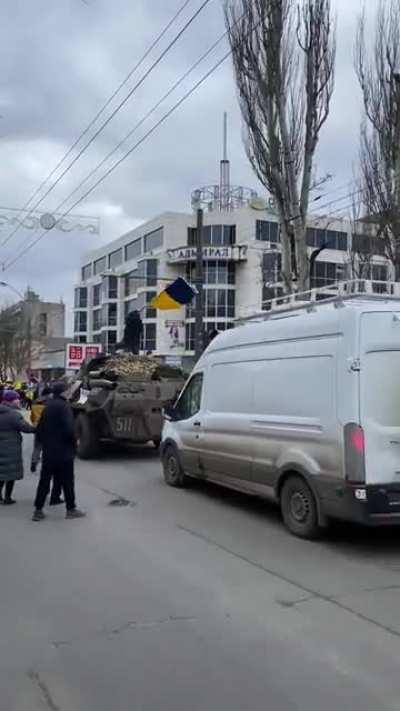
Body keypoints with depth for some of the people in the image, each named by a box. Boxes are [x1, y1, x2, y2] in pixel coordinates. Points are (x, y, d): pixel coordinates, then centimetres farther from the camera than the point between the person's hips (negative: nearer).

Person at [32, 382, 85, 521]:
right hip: (63, 451, -7)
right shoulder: (64, 406, -15)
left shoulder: (47, 407, 9)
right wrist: (74, 442, -7)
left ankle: (38, 510, 13)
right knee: (67, 481, 4)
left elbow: (40, 428, 12)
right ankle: (71, 509, 12)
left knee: (44, 480, 11)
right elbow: (69, 429, -22)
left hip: (48, 451, 7)